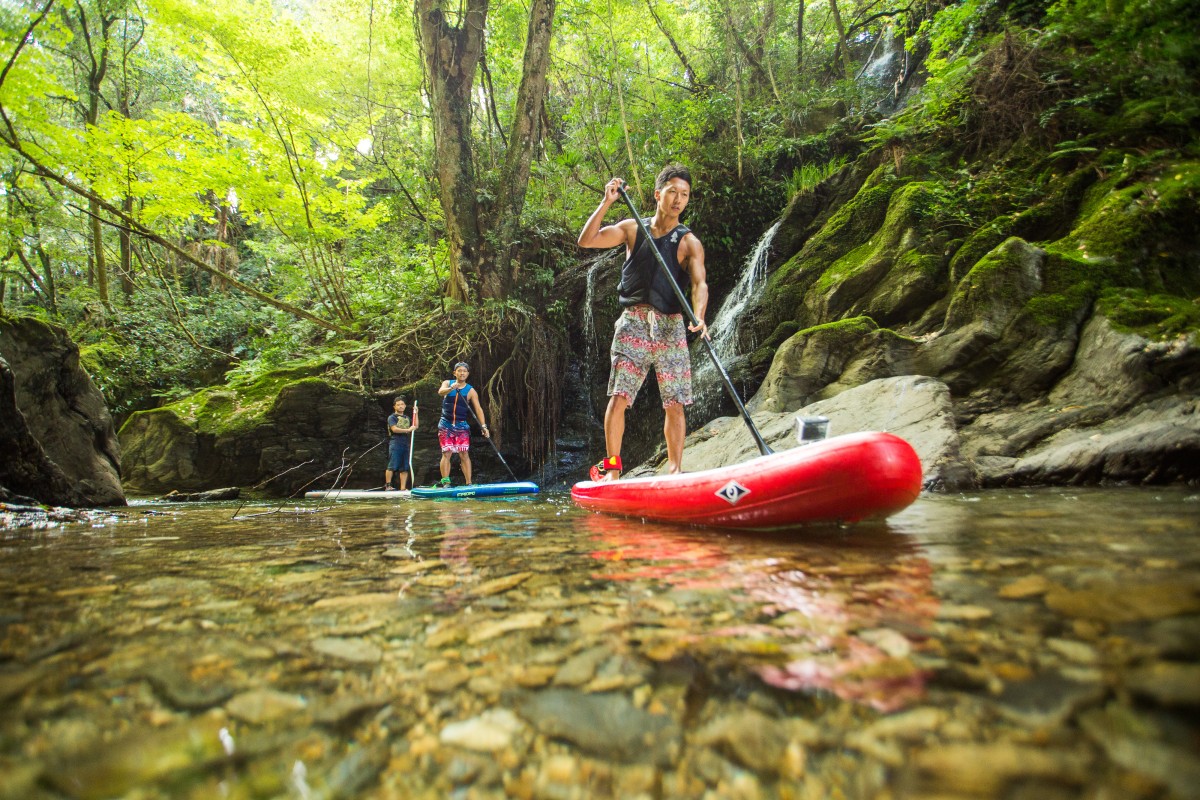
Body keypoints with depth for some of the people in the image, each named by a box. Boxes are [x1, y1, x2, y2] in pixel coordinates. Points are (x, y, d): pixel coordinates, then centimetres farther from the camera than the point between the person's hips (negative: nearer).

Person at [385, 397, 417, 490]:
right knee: (392, 466, -9)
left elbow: (415, 426, 13)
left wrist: (415, 414, 9)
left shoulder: (407, 418, 23)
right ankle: (388, 485, -2)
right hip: (395, 443, -6)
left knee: (404, 468, 3)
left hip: (406, 444, 6)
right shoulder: (392, 417, 3)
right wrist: (408, 430, -13)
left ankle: (403, 488, 4)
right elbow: (394, 429, -11)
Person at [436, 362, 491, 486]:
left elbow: (478, 409, -8)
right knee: (446, 453, -5)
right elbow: (441, 391, -20)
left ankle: (469, 483, -5)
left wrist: (484, 426, -21)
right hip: (446, 424, 0)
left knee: (464, 454, -5)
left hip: (462, 426, 0)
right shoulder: (447, 383, 3)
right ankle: (445, 482, -5)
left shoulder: (471, 391, 0)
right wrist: (451, 388, -42)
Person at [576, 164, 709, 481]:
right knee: (618, 397, -9)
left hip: (670, 326, 0)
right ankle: (611, 468, 0)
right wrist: (606, 203, -5)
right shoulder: (632, 228, 12)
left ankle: (674, 472, 6)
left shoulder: (689, 242, 7)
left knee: (674, 405, -2)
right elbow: (586, 241, 3)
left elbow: (699, 283, -9)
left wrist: (699, 316, -28)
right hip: (632, 323, 0)